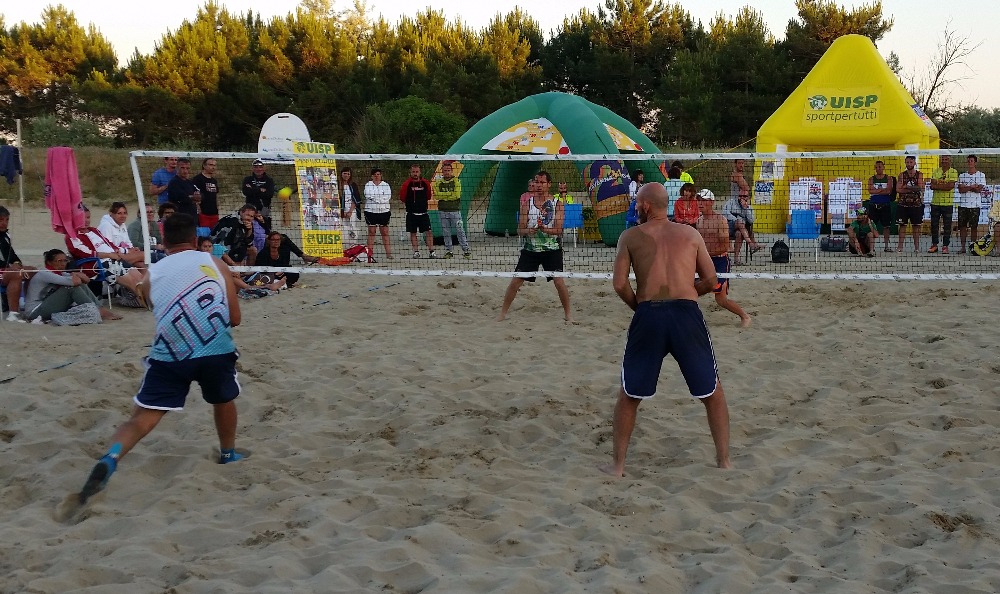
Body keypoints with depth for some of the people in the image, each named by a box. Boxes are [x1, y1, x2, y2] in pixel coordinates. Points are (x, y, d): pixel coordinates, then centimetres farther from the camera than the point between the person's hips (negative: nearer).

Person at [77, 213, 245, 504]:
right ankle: (228, 455, 46)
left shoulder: (152, 274, 18)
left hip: (170, 355, 0)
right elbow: (234, 318, 14)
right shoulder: (215, 263, 14)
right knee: (223, 400, 30)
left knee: (142, 418, 3)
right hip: (216, 350, 0)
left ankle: (110, 459, -23)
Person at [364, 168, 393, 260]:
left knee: (385, 232, 0)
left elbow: (388, 197, -7)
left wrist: (375, 198, -14)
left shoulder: (386, 185, 8)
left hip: (384, 211, 0)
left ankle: (388, 253, -1)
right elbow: (368, 195, -9)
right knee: (371, 232, 1)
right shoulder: (368, 185, 8)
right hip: (370, 211, 0)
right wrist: (381, 199, -14)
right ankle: (370, 253, 2)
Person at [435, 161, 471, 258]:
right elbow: (437, 195, -4)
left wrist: (443, 195, -6)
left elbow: (457, 195, -12)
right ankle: (448, 251, 13)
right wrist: (450, 194, -9)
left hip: (455, 210, -3)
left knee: (460, 230, -6)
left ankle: (466, 250, -3)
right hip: (442, 211, 3)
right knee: (446, 232, 6)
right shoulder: (438, 182, 10)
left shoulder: (456, 181, 1)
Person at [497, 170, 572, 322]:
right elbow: (520, 230, -1)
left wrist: (545, 230, -28)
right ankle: (503, 313, 8)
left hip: (551, 249, -1)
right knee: (515, 281, -3)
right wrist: (528, 231, -23)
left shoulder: (556, 204, -1)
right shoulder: (527, 203, 3)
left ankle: (567, 314, 8)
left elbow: (559, 230, -8)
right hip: (530, 249, 1)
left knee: (559, 281, -8)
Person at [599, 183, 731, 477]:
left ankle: (617, 464, 16)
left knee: (629, 395, 15)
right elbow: (711, 280, 11)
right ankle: (724, 461, 18)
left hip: (648, 315, -1)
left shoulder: (630, 236, 11)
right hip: (687, 313, 1)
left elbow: (620, 284, 2)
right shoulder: (691, 234, 15)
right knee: (712, 391, 17)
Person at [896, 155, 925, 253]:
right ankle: (900, 246, 4)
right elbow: (898, 189, -8)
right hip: (903, 204, 0)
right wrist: (913, 189, -12)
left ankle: (916, 246, 8)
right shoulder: (902, 175, 3)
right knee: (902, 225, 2)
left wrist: (907, 187, -13)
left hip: (916, 204, 0)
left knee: (916, 226, 4)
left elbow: (920, 188, -11)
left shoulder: (919, 175, 3)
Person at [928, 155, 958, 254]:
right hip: (935, 202, 3)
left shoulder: (953, 172, -2)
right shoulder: (936, 171, 10)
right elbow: (932, 185, -2)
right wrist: (944, 185, -15)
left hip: (948, 203, -3)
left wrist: (937, 185, -12)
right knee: (934, 224, 6)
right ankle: (934, 245, 16)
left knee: (947, 225, 0)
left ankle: (945, 246, 7)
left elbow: (951, 186, -14)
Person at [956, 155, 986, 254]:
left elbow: (979, 189, -8)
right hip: (963, 204, 3)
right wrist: (972, 187, -10)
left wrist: (966, 188, -6)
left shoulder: (981, 175, 4)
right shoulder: (962, 175, 13)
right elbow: (960, 190, 0)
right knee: (962, 226, 2)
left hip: (974, 205, -3)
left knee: (974, 227, 0)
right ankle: (963, 247, 7)